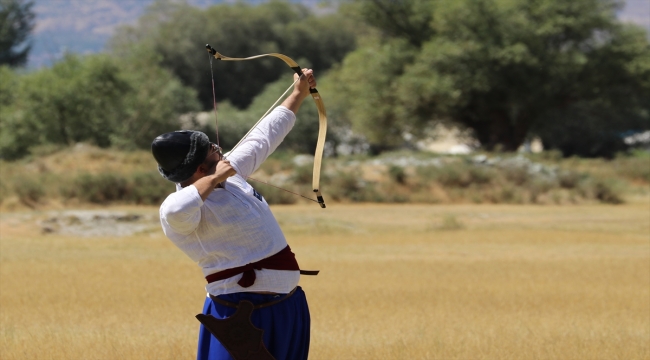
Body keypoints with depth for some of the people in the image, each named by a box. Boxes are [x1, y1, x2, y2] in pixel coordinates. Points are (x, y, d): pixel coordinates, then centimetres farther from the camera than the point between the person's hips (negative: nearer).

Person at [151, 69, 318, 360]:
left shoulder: (230, 175, 8)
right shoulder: (183, 208, -19)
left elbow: (262, 138, 23)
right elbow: (174, 211, -44)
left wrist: (298, 94, 33)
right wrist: (213, 180, -28)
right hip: (239, 313, -9)